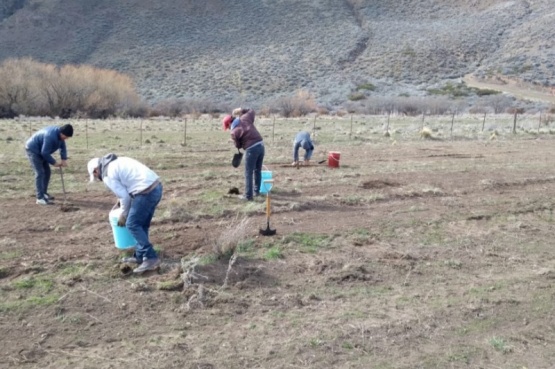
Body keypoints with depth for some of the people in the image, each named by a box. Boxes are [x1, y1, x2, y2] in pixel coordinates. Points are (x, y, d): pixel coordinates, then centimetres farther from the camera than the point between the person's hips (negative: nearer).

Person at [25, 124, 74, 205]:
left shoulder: (60, 134, -6)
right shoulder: (50, 136, -35)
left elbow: (63, 147, 4)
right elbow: (44, 153, -31)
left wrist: (64, 159, -10)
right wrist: (54, 162, -21)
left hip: (40, 151, 10)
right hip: (32, 149, -10)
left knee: (47, 172, 11)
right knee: (40, 173, -15)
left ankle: (43, 193, 23)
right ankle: (40, 198, -15)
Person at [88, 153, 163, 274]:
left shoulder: (107, 175, -3)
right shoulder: (118, 161, 23)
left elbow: (125, 196, -5)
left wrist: (123, 215, 11)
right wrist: (121, 201, 30)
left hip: (146, 192, -9)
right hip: (156, 186, 9)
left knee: (132, 224, 0)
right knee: (142, 224, 18)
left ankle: (151, 258, -3)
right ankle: (140, 255, 28)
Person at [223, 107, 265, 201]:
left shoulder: (234, 132, -6)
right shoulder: (245, 118, 7)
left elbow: (238, 145, 6)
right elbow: (251, 111, 27)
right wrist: (241, 110, 31)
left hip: (251, 149, -7)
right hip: (261, 144, 7)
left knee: (248, 173, 2)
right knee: (258, 170, 20)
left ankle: (248, 196, 4)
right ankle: (256, 191, 32)